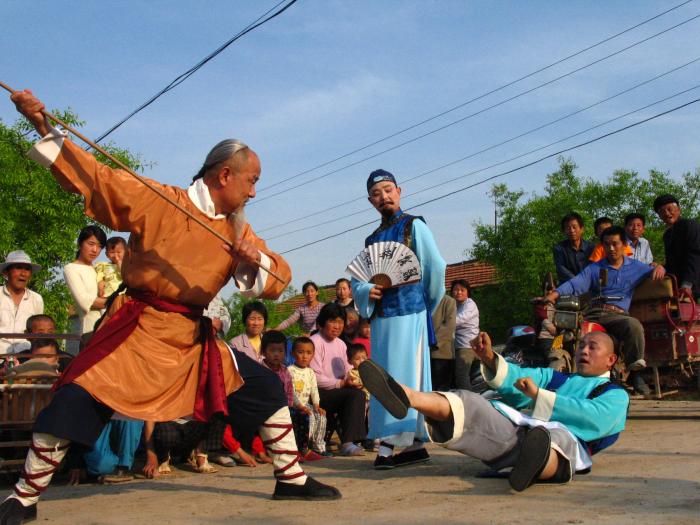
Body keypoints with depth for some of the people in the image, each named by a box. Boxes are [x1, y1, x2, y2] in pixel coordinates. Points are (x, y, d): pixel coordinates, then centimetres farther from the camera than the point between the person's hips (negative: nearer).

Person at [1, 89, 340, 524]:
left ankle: (292, 480, 19)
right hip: (137, 328, -4)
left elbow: (279, 280, 2)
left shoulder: (238, 231, 6)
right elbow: (91, 174, -6)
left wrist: (256, 261, -20)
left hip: (193, 337, 5)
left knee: (266, 388, 3)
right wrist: (45, 128, -16)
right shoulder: (155, 199, -8)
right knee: (75, 401, -14)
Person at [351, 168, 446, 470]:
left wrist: (428, 303, 6)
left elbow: (436, 268, -3)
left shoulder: (414, 226, 3)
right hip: (380, 317, 7)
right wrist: (367, 292, -6)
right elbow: (356, 279, 16)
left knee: (404, 376, -8)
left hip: (409, 312, -7)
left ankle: (389, 443, -8)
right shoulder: (372, 239, 21)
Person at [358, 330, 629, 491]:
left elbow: (596, 420, -2)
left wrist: (539, 395, -6)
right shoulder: (556, 378, 36)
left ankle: (535, 462, -75)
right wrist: (490, 359, -3)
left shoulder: (614, 394, 21)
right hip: (515, 429, 5)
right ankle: (405, 395, -45)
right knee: (467, 404, -18)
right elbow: (518, 378, 17)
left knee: (555, 440, -39)